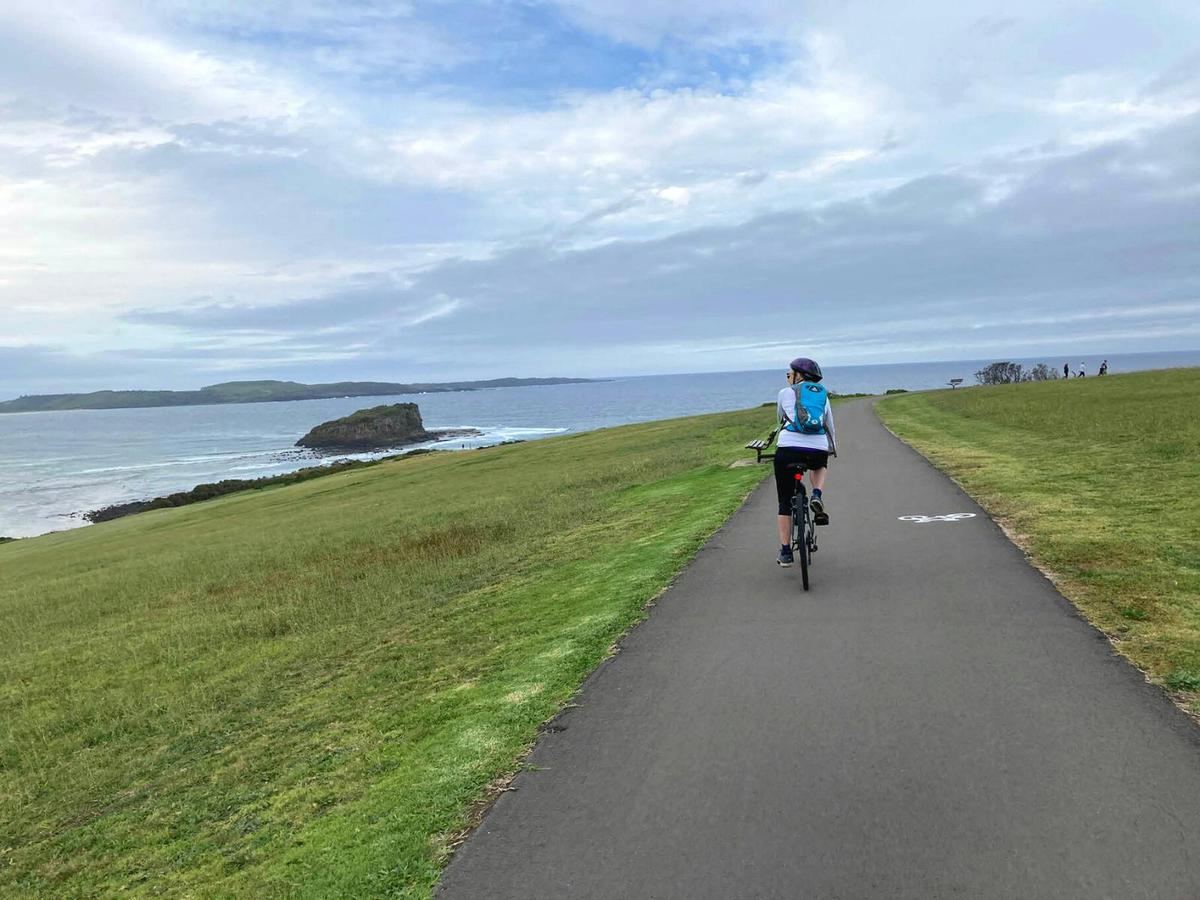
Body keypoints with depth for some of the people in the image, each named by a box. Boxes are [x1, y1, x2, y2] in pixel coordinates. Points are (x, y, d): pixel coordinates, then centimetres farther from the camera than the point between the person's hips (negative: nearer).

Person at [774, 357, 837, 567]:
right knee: (819, 466, 40)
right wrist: (833, 448, 42)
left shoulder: (785, 393, 11)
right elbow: (830, 427, 26)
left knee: (785, 503, 13)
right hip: (818, 450, 2)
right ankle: (817, 496, 9)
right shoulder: (823, 396, 19)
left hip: (787, 450, -2)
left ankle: (785, 553, 11)